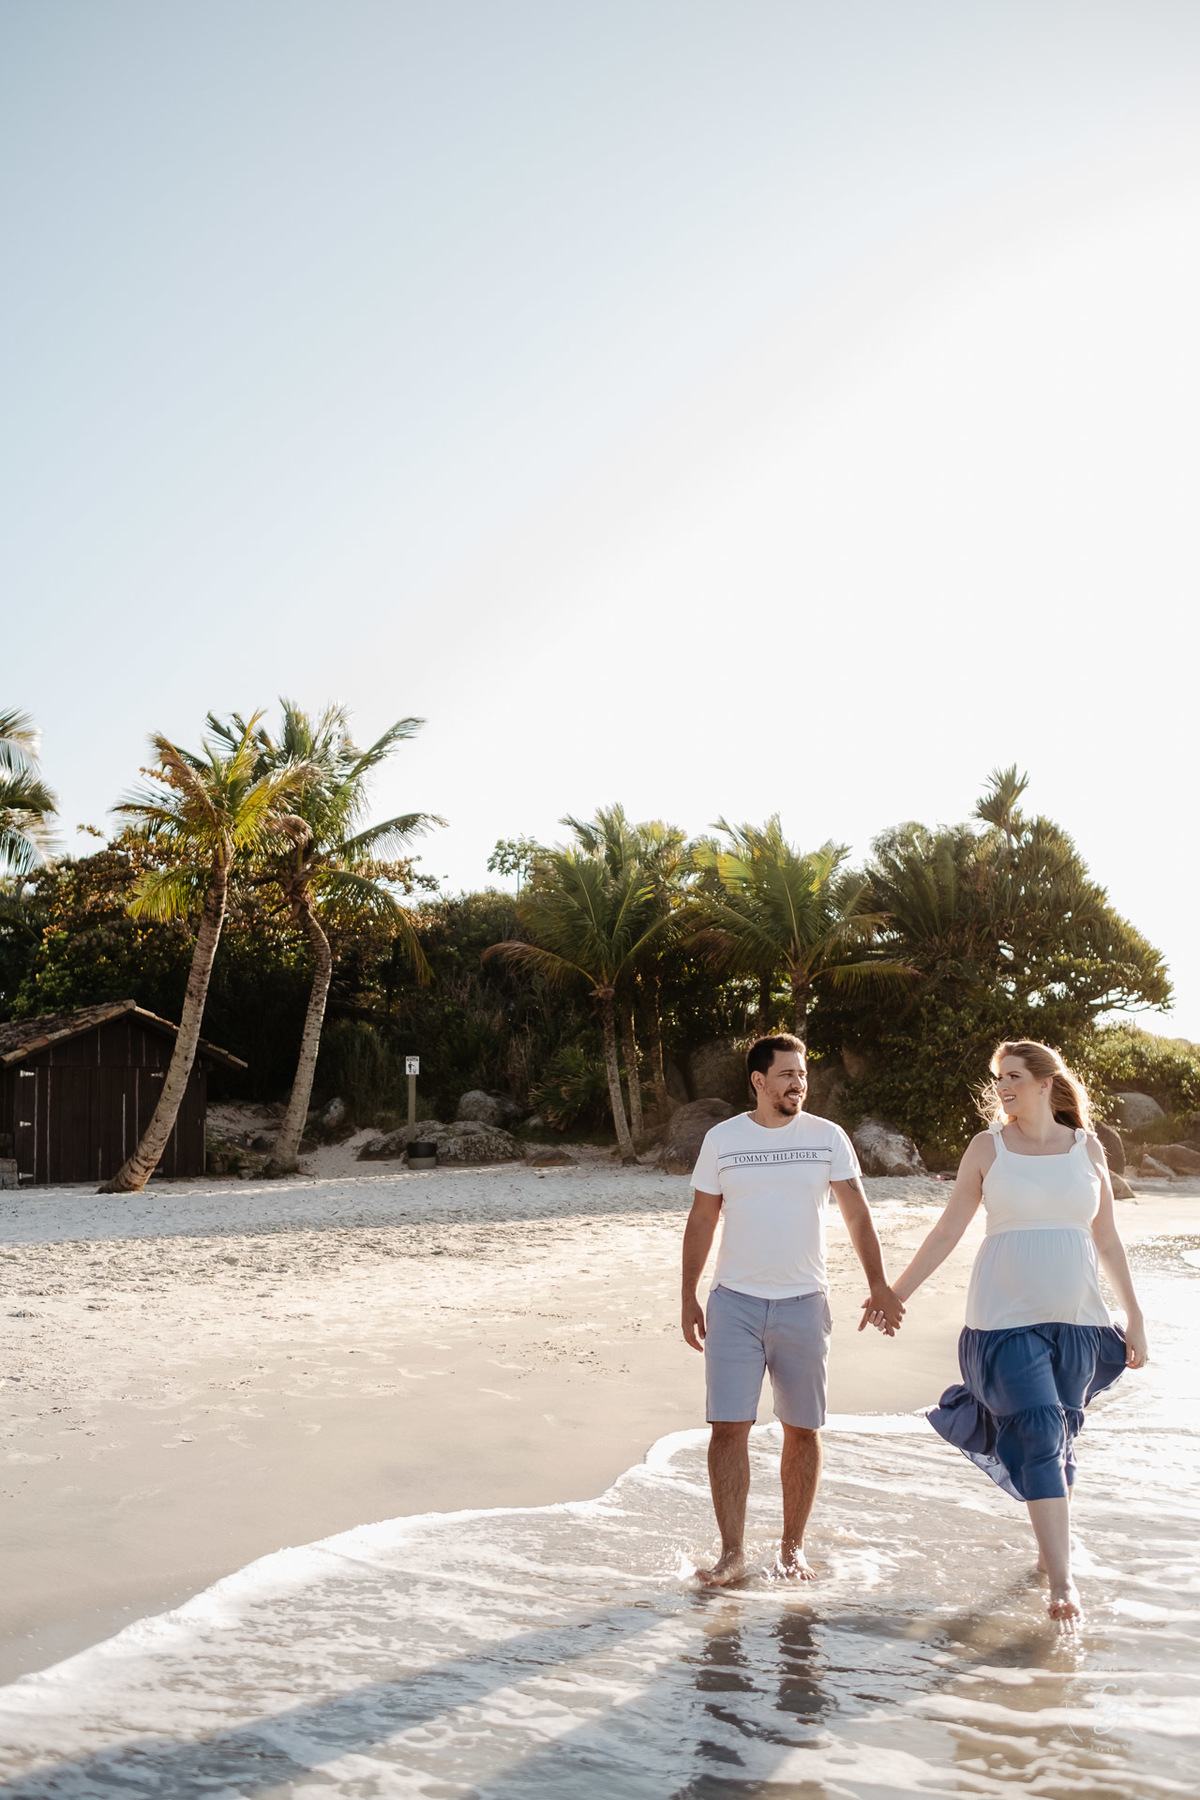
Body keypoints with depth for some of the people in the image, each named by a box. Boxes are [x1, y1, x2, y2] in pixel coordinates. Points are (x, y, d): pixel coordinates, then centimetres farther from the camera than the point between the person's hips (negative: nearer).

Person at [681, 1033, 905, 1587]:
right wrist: (689, 1298, 5)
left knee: (802, 1430, 7)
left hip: (803, 1303, 1)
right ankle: (732, 1552, 7)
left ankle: (792, 1548, 22)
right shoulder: (722, 1140, 1)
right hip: (734, 1303, 0)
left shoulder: (827, 1137, 2)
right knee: (728, 1428, -4)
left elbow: (857, 1214, 4)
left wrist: (878, 1286, -5)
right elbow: (701, 1222, 7)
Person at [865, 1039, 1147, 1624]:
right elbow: (947, 1230, 3)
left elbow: (1107, 1240, 11)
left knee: (1062, 1438, 9)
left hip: (1075, 1318, 2)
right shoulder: (987, 1147, 1)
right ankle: (1062, 1580, -6)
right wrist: (895, 1293, 1)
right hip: (1007, 1318, -2)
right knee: (1038, 1434, -10)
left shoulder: (1087, 1147, 6)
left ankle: (1050, 1547, 29)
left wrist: (1134, 1316, 11)